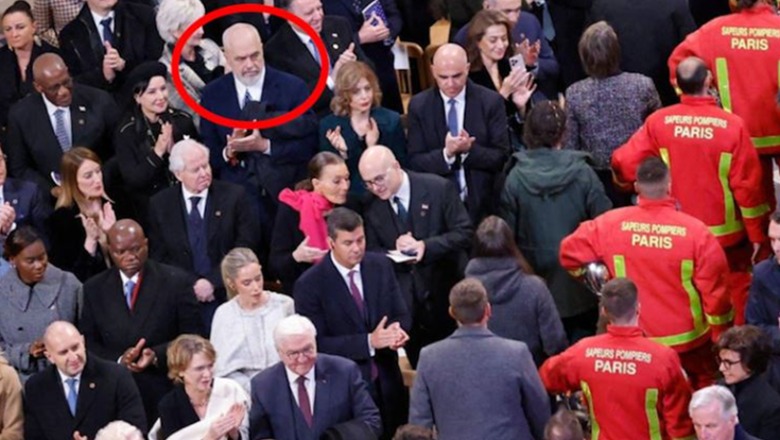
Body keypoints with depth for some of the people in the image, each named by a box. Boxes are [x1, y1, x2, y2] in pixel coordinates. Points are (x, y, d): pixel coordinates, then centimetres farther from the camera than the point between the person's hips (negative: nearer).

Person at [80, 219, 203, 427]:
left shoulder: (177, 281, 0)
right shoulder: (95, 288, 8)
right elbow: (87, 343, 7)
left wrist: (157, 355, -16)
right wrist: (118, 361, -12)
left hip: (165, 395, -2)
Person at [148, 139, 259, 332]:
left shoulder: (233, 195, 1)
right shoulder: (160, 204, 6)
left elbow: (245, 246, -2)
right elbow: (159, 256, 7)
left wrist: (212, 282, -11)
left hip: (226, 293, -1)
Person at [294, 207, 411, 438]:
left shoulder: (380, 266, 1)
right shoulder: (310, 284, -13)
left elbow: (402, 315, 7)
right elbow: (317, 343, -15)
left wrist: (397, 331, -18)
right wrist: (369, 342, -24)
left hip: (387, 382, 4)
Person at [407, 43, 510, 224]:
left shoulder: (491, 102, -3)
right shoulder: (419, 105, 0)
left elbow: (501, 157, -4)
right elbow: (415, 162, -3)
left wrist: (470, 149, -22)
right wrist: (446, 154, -21)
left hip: (481, 204, 0)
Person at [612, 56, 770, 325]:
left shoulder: (659, 121, -12)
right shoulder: (732, 125, -17)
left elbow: (625, 163, -12)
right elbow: (747, 185, -13)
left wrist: (631, 184, 12)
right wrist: (757, 234, -2)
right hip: (724, 232, -2)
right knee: (734, 294, 13)